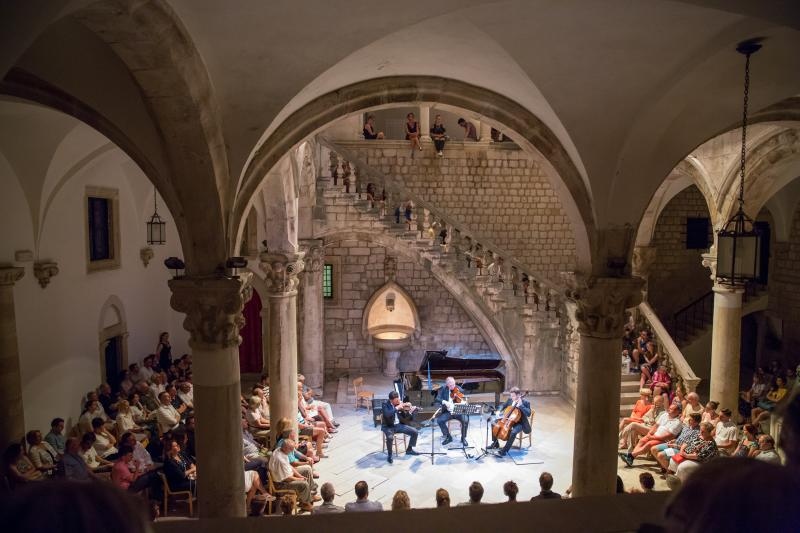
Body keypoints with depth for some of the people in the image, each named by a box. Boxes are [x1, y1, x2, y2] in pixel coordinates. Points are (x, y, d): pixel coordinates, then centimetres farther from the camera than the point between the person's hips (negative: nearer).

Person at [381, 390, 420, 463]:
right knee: (390, 437, -36)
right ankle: (389, 455, -10)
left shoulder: (398, 403, -1)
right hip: (388, 426, -6)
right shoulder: (385, 404, -17)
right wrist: (397, 408, -31)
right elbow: (387, 415, -35)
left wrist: (408, 408, -15)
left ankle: (409, 449, 15)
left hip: (398, 425, 6)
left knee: (414, 432, -5)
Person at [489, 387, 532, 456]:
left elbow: (528, 414, -28)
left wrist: (521, 405, -34)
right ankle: (495, 443, 17)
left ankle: (504, 450, -21)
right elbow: (503, 406, 17)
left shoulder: (525, 402, -17)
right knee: (494, 424, 1)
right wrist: (499, 411, -4)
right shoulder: (510, 400, 0)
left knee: (513, 432, -36)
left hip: (519, 423, -7)